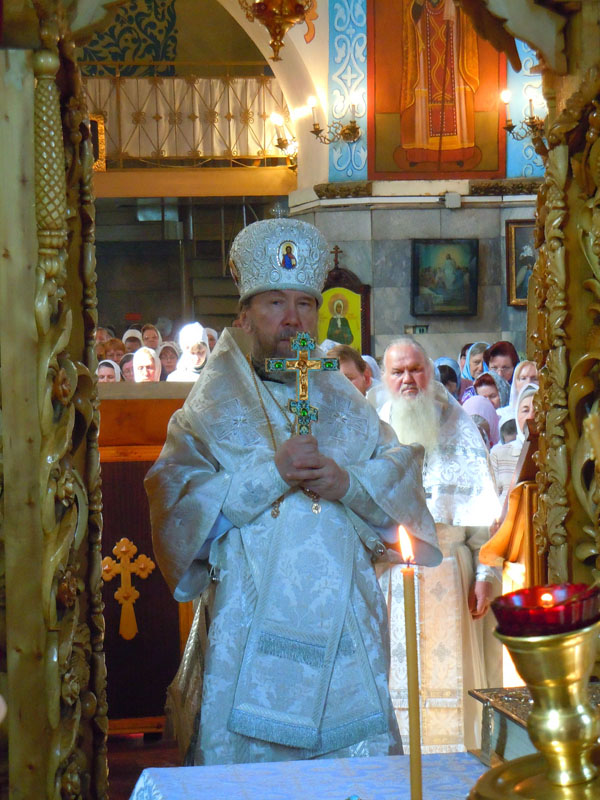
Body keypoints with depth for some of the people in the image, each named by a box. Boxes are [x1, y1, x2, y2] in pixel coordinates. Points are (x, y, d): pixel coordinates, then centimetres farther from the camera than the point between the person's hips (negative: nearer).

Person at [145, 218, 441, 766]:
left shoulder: (345, 404, 15)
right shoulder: (213, 407, 5)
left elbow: (402, 487, 7)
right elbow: (176, 503, -9)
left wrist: (347, 483, -13)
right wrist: (271, 473, -17)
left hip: (345, 630, 3)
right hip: (252, 631, -3)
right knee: (246, 753, -2)